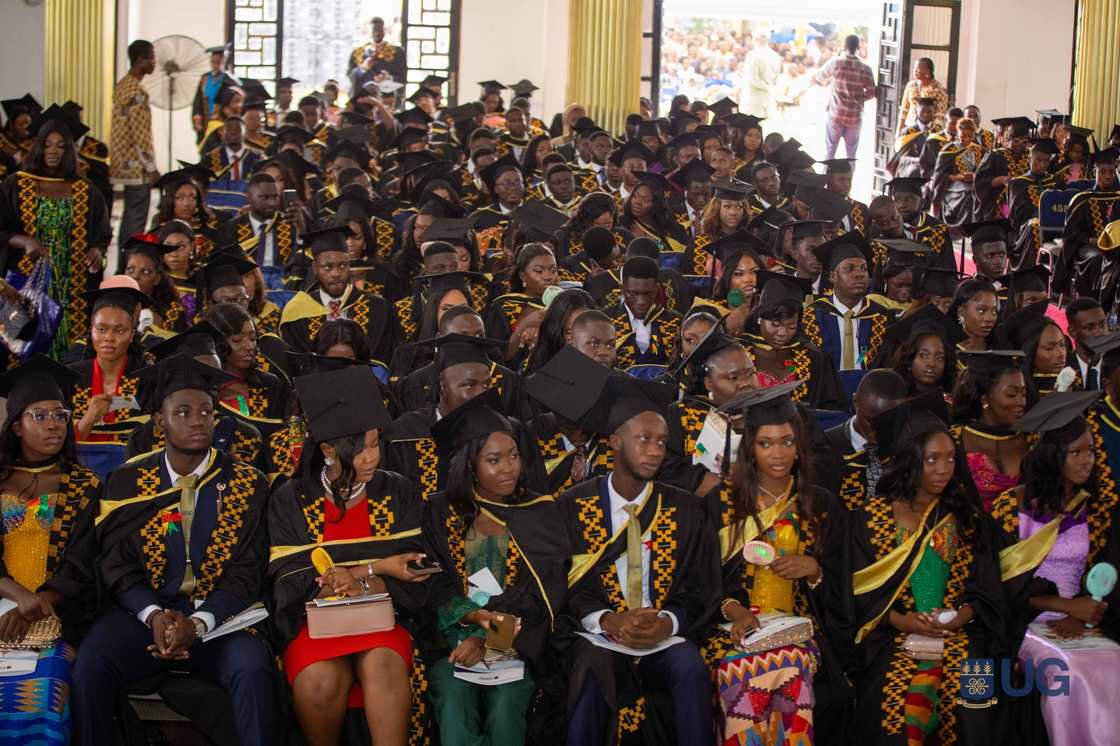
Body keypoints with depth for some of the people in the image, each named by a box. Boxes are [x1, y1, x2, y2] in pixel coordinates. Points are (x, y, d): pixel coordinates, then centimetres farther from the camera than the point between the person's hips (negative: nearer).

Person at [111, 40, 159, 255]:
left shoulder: (122, 84, 13)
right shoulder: (137, 91, -17)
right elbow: (140, 135, -20)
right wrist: (151, 167, -15)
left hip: (125, 162, 10)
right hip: (137, 165, -10)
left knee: (130, 216, 15)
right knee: (136, 220, -5)